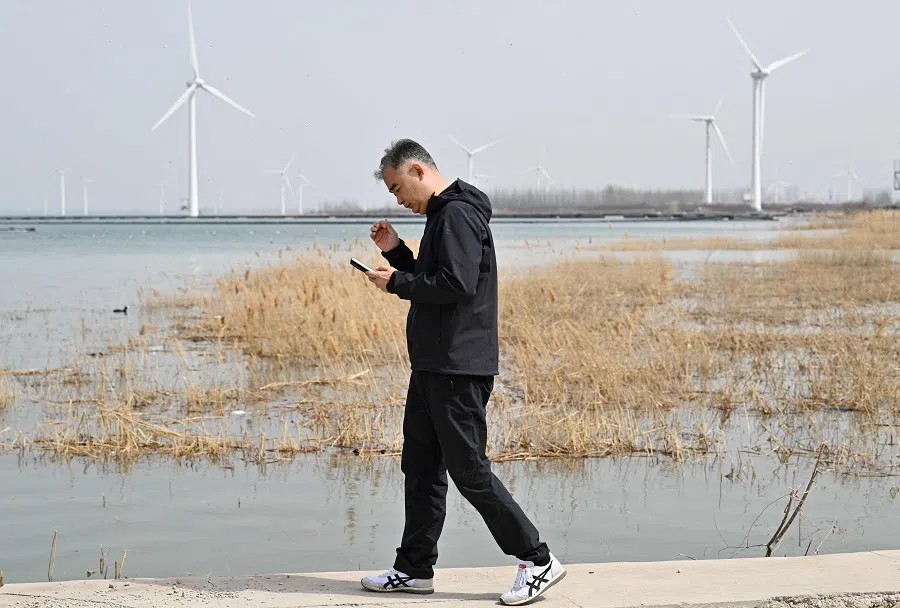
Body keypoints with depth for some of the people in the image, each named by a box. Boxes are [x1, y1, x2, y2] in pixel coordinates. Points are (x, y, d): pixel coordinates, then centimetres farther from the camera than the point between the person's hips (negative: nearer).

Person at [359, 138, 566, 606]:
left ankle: (538, 561, 3)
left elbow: (458, 285, -24)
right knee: (420, 468, 14)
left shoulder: (457, 214, -14)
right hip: (432, 366, 11)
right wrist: (396, 252, 12)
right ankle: (415, 569, 23)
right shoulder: (442, 215, 18)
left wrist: (397, 282, -14)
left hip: (459, 368, -11)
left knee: (469, 471, -6)